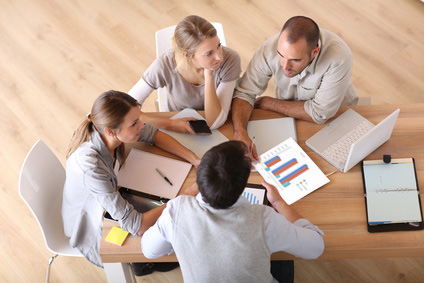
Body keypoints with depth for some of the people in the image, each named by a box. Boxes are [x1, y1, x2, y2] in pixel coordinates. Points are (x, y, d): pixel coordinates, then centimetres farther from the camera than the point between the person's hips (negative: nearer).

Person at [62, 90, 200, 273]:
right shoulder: (90, 167, -43)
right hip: (93, 232, -6)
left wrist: (195, 160, -16)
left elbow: (153, 135, -4)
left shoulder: (108, 129, -25)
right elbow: (136, 226, -38)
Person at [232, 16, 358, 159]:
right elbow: (244, 92, -18)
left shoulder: (339, 58, -37)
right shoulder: (271, 48, -27)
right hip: (288, 114, 3)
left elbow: (319, 114, -29)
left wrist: (267, 103, -21)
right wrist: (240, 132, -38)